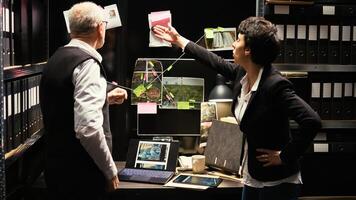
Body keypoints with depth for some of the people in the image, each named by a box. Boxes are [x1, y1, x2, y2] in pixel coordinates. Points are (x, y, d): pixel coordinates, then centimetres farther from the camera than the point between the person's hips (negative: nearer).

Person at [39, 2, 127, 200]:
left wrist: (105, 99, 21)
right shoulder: (87, 63, -19)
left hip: (56, 165, 9)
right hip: (80, 172, -8)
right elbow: (87, 128, -28)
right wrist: (110, 171, -17)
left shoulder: (56, 59, 8)